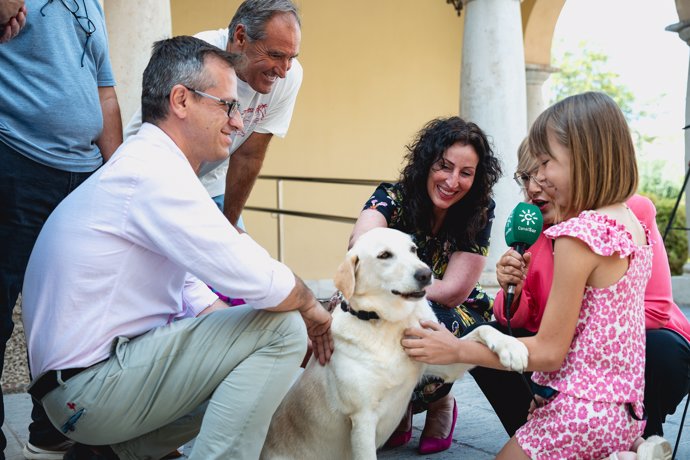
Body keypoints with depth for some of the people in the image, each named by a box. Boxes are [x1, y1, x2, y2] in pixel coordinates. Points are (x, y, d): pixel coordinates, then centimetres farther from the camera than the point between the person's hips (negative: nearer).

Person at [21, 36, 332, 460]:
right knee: (282, 324, -15)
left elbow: (194, 297, 17)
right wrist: (310, 306, -1)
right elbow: (257, 280, -23)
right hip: (93, 386, -10)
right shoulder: (154, 170, -18)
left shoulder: (150, 165, 14)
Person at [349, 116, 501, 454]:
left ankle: (438, 401, -1)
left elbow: (452, 292, -18)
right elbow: (361, 243, -40)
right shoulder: (392, 197, -16)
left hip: (458, 316, -1)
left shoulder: (479, 212, -14)